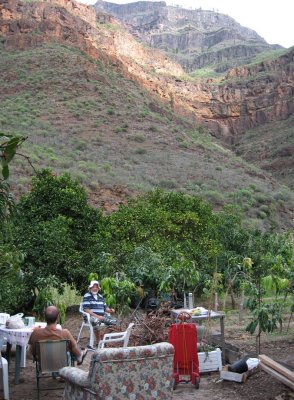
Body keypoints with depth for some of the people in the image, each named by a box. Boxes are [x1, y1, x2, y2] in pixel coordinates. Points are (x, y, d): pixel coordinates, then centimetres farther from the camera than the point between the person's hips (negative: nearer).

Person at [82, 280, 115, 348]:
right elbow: (86, 309, -12)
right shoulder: (87, 296, -2)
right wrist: (97, 316, -21)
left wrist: (110, 310, -2)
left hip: (102, 316, 7)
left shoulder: (100, 296, 20)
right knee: (96, 321, -40)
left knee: (114, 321, -14)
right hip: (91, 316, -7)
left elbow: (105, 307, 23)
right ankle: (98, 342, -31)